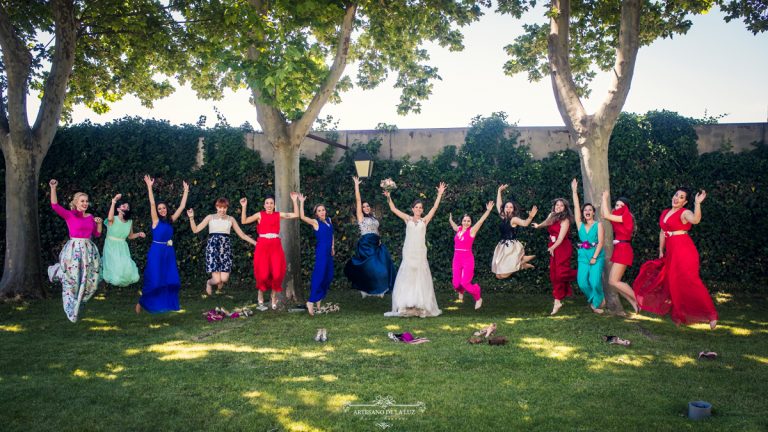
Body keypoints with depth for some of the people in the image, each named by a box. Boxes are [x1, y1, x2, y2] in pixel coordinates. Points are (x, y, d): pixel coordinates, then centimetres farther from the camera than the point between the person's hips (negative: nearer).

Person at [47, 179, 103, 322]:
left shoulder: (90, 217, 10)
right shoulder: (69, 215, -4)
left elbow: (97, 234, 17)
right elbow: (55, 205, -19)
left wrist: (99, 223, -1)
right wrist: (53, 188, -26)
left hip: (89, 250, 5)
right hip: (74, 250, -5)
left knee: (90, 282, 8)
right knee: (72, 281, -1)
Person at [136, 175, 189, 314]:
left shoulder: (170, 220, 9)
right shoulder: (156, 220, -2)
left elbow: (182, 206, 10)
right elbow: (152, 204, -13)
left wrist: (186, 191, 8)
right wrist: (149, 187, -19)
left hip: (169, 252, 5)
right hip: (156, 252, -5)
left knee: (170, 279, 2)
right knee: (154, 279, -4)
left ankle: (167, 304, 13)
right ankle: (142, 303, 13)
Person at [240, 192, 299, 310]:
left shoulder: (278, 215, 9)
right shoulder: (260, 215, 4)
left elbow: (296, 215, 7)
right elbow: (244, 221, -3)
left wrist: (294, 201, 3)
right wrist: (244, 207, -11)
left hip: (276, 246, 2)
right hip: (262, 246, -2)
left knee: (277, 273, -6)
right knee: (263, 274, -7)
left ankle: (274, 295, 19)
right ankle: (260, 298, 17)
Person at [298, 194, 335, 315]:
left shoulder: (329, 220, 12)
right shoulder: (315, 222, -6)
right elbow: (302, 217, -22)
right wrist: (301, 202, -21)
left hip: (329, 251, 7)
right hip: (321, 251, -7)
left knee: (329, 276, 9)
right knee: (319, 275, -12)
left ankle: (319, 298, 20)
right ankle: (311, 302, -11)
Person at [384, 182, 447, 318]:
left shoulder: (424, 220, 9)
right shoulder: (408, 219, 10)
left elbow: (434, 208, 3)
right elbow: (393, 209, 7)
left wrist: (440, 194, -2)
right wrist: (389, 197, -4)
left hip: (420, 253, 0)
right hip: (408, 253, 0)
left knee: (420, 278, 0)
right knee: (406, 278, -1)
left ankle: (421, 306, 3)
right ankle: (406, 306, 3)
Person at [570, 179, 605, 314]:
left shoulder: (598, 224, 0)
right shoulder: (580, 224, 9)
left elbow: (600, 242, -7)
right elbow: (576, 207, 5)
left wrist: (594, 257, -14)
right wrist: (574, 191, 3)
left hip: (597, 255, -3)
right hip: (583, 256, 3)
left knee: (595, 281, -16)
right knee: (582, 282, -9)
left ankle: (597, 302, 12)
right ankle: (596, 300, 17)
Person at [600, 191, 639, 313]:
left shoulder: (627, 217, -10)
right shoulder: (618, 217, 14)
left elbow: (607, 216, -17)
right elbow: (603, 214, 16)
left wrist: (605, 198, -8)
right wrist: (604, 199, 13)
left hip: (623, 250, -9)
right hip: (618, 250, 9)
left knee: (613, 281, -12)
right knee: (613, 281, 5)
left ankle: (638, 299, -5)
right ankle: (633, 303, 6)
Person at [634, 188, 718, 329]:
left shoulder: (684, 213, -7)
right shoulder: (665, 213, 17)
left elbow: (695, 220, -30)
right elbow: (662, 232, 23)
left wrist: (697, 203, -37)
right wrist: (661, 251, 23)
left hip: (684, 250, -8)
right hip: (671, 251, 8)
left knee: (688, 282, -16)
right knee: (673, 283, 13)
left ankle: (711, 314, -11)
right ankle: (679, 315, 26)